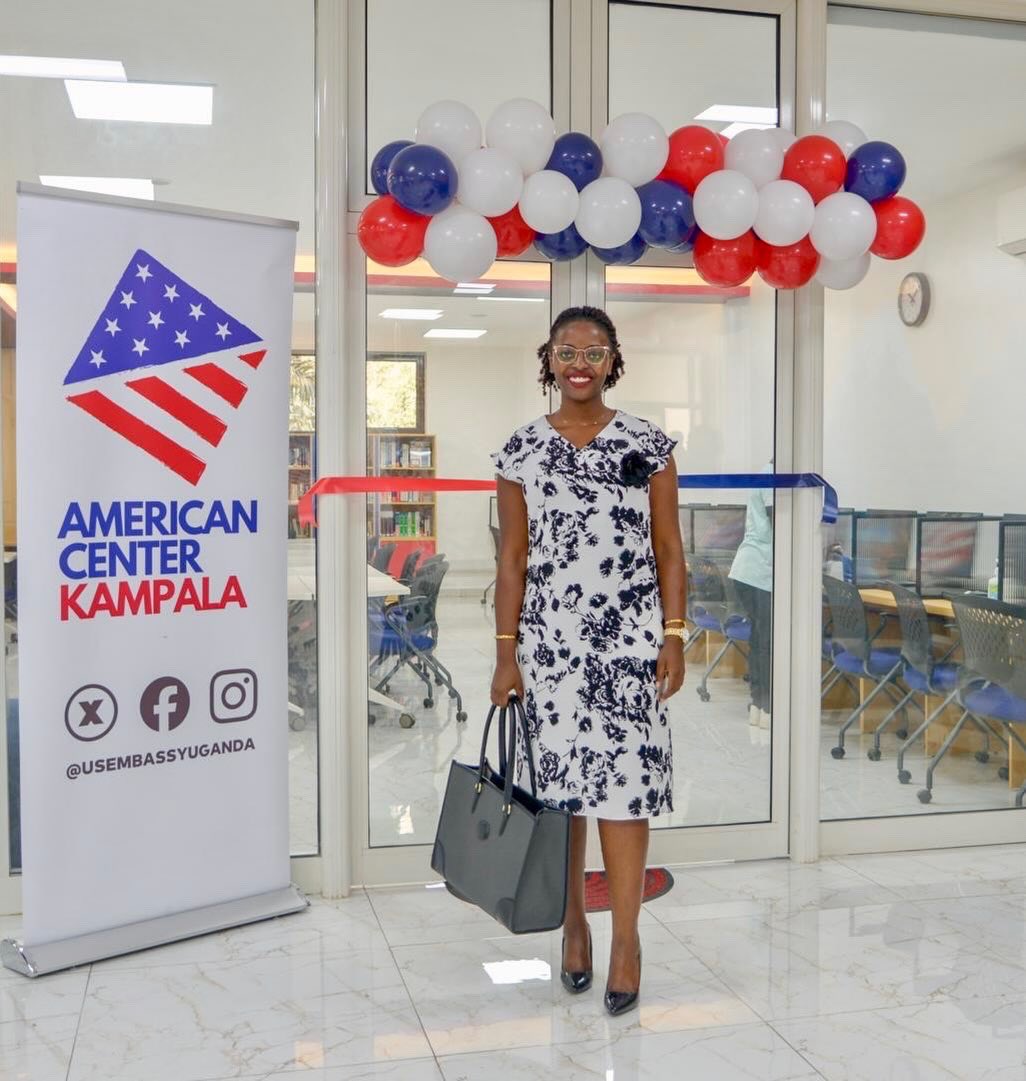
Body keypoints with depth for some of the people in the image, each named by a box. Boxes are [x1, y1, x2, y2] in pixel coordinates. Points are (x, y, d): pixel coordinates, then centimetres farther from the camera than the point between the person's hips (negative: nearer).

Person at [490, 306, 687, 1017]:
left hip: (629, 640, -1)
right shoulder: (522, 450, 4)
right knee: (559, 780, 7)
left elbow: (669, 551, 4)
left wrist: (675, 637, -3)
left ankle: (626, 935, 10)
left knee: (624, 781, -3)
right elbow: (513, 558, 4)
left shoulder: (647, 445, 2)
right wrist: (506, 653, 1)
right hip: (549, 643, 1)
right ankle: (574, 921, 25)